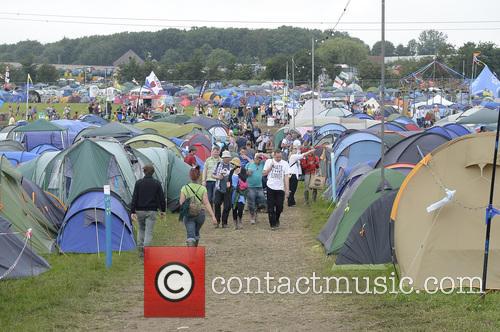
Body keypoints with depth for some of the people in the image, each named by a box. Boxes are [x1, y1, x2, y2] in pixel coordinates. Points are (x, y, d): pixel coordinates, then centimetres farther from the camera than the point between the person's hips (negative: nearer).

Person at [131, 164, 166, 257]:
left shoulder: (138, 183, -2)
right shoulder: (157, 183, -2)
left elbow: (134, 197, -4)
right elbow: (161, 197, 1)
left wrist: (132, 211, -3)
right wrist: (162, 210, 12)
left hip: (140, 210, 1)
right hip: (151, 211, -1)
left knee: (141, 229, 18)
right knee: (149, 231, -1)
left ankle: (140, 249, 15)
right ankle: (145, 248, -16)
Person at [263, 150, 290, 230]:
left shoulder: (285, 163, 3)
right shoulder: (269, 161, 4)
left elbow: (286, 177, 2)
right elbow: (264, 173, 3)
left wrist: (287, 189, -4)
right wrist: (271, 166, -9)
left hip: (280, 188, 0)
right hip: (271, 187, 0)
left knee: (280, 207, 1)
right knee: (271, 207, 0)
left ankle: (277, 220, 27)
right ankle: (273, 224, 7)